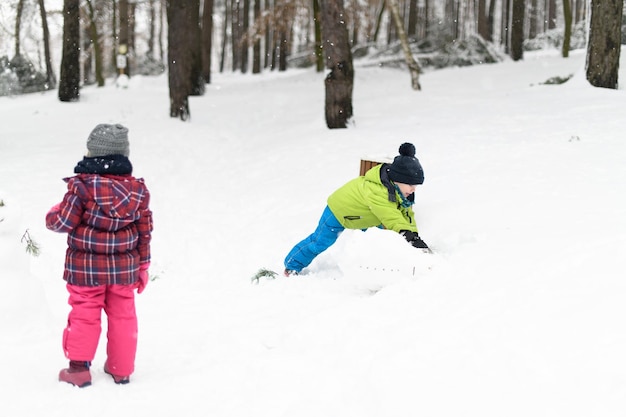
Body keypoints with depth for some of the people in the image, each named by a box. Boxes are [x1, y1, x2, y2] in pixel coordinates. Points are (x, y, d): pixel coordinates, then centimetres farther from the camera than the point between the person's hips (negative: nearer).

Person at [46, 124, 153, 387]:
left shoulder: (82, 186, -15)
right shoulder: (137, 189, -1)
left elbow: (63, 222, -12)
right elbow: (145, 231, 5)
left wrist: (53, 214, 12)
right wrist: (143, 265, 15)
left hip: (86, 267, -3)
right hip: (124, 267, 3)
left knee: (84, 314, 7)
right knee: (122, 314, 13)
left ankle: (78, 367, 9)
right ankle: (121, 369, 21)